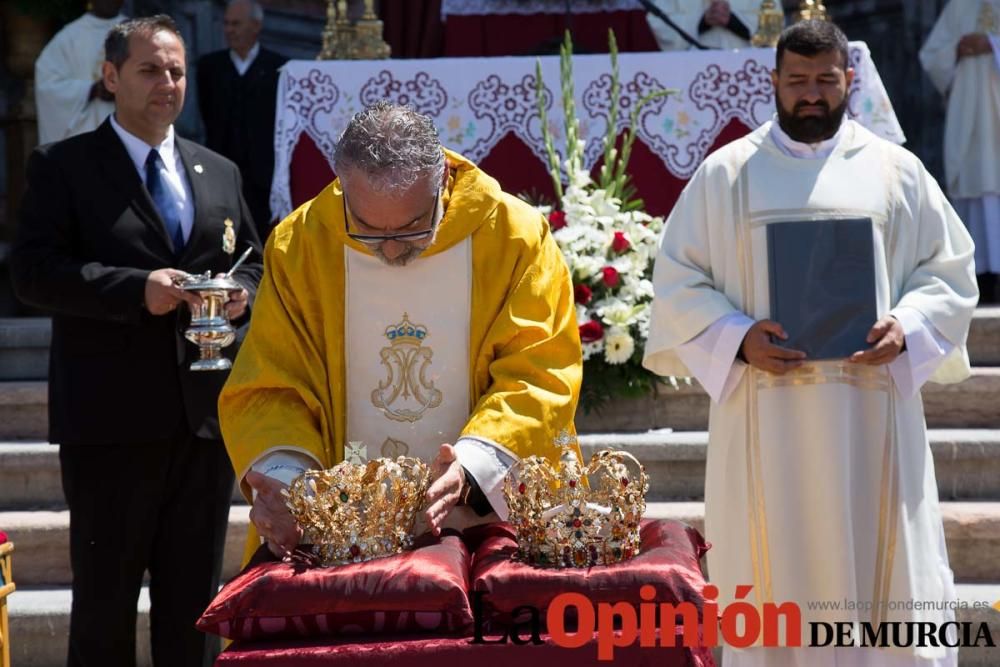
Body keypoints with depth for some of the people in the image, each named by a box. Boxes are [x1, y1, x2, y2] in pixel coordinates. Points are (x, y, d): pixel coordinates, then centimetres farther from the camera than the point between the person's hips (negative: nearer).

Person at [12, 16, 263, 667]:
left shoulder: (220, 173, 15)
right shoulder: (62, 166, 0)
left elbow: (256, 263, 20)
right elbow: (33, 270, -10)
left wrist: (242, 292, -3)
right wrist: (136, 289, -20)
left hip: (206, 414, 5)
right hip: (111, 418, -4)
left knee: (195, 596, 13)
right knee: (105, 594, 3)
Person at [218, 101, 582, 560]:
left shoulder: (517, 237, -5)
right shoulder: (298, 246, 0)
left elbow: (539, 376, -6)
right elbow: (269, 388, 3)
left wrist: (474, 465, -23)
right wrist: (281, 477, -17)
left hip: (489, 523, -1)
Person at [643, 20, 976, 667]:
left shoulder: (896, 170, 8)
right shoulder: (727, 172, 6)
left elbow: (949, 268, 10)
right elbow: (679, 279, 5)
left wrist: (906, 326, -10)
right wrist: (737, 338, -12)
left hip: (873, 408, 1)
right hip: (767, 413, -1)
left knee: (886, 574, 2)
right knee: (772, 591, 2)